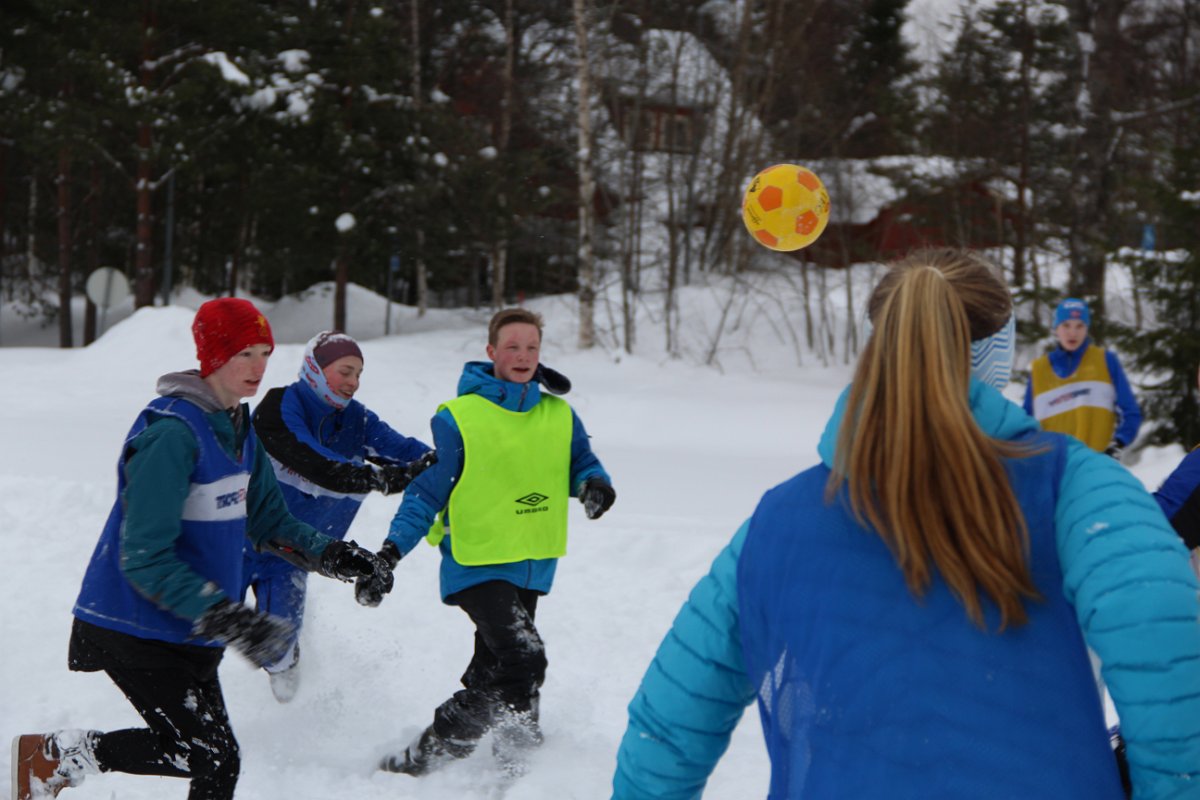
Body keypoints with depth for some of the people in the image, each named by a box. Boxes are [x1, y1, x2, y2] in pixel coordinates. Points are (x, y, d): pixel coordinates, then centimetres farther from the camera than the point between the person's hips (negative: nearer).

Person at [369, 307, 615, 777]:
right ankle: (420, 760, -12)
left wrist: (594, 484, -11)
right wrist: (391, 552, -14)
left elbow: (581, 464, 14)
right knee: (524, 661, -21)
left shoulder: (560, 416, 6)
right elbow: (428, 491, -5)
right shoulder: (459, 418, -8)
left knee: (493, 669, 19)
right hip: (478, 564, -6)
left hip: (533, 565, 6)